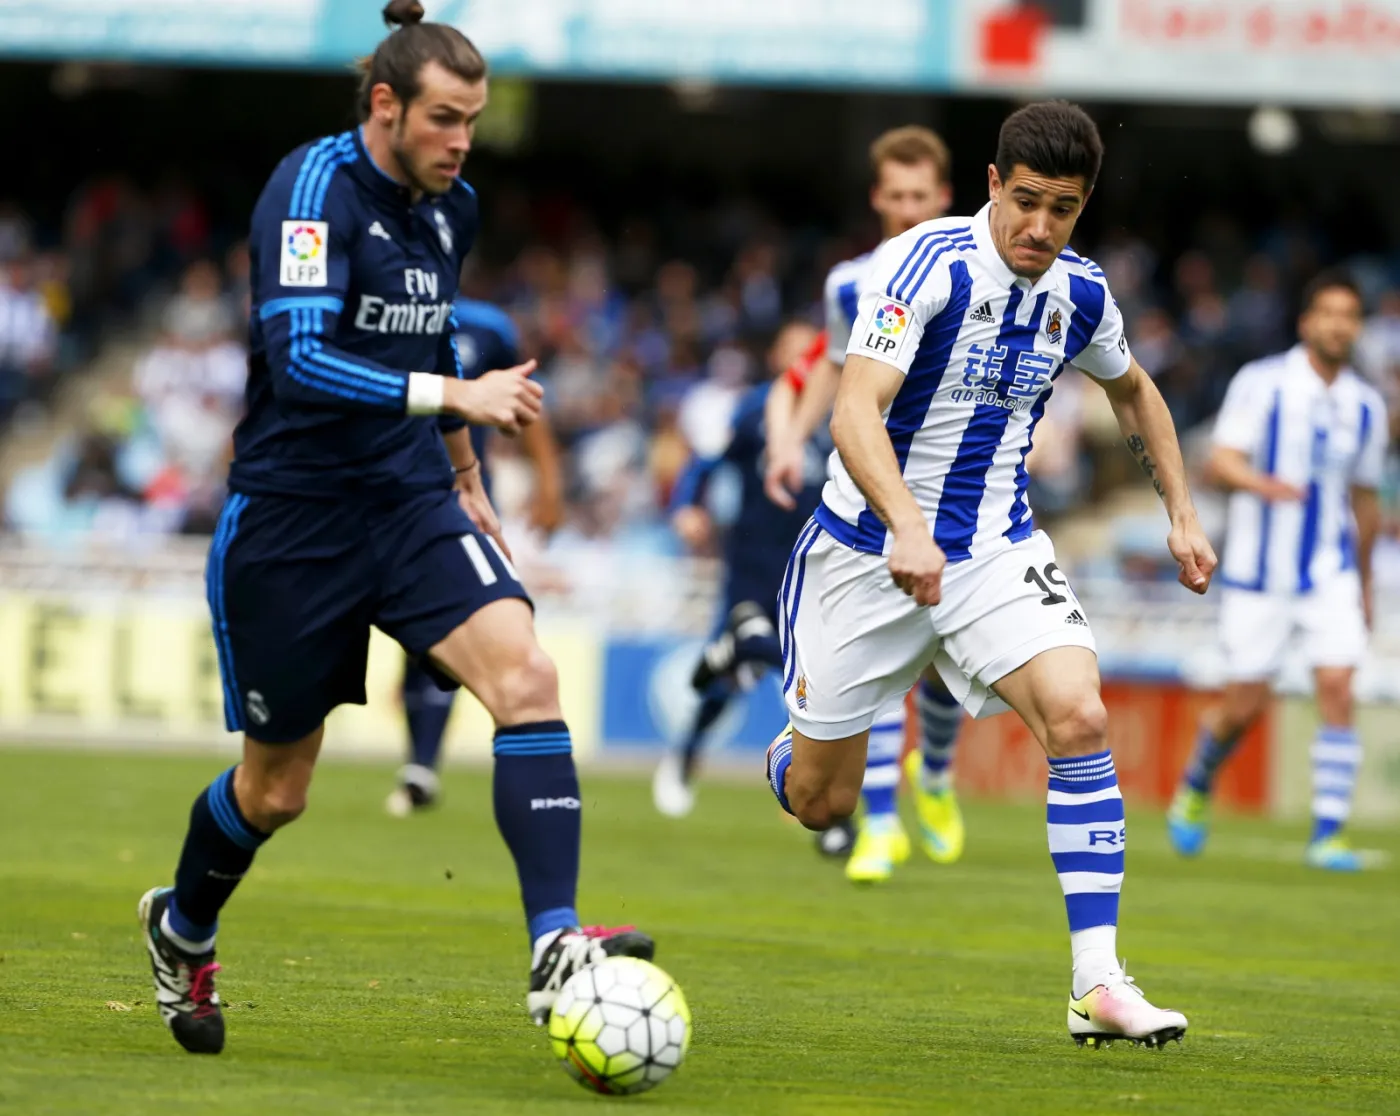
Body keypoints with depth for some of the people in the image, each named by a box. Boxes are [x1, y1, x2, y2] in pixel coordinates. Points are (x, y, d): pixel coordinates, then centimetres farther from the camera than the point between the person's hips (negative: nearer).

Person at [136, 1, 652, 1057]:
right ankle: (182, 931, 40)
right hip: (290, 519, -5)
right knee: (277, 785, 8)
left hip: (410, 501, 6)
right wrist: (456, 395, -37)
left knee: (526, 673, -20)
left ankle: (556, 951, -25)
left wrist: (466, 474, 28)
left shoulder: (451, 206, 5)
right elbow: (298, 358, -31)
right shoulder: (314, 188, -18)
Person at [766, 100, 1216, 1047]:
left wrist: (1182, 512, 14)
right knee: (818, 803, 6)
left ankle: (1100, 984, -22)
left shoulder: (1080, 294, -2)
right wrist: (906, 526, -48)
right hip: (872, 545, -3)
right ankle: (798, 739, 47)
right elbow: (855, 410, -32)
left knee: (1079, 717, -23)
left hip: (996, 551, 3)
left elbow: (1132, 390, 22)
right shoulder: (927, 263, -20)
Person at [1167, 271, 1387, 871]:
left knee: (1336, 688, -14)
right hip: (1258, 573, -3)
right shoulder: (1260, 383, -6)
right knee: (1244, 705, 2)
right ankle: (1196, 786, 33)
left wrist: (1364, 585, 21)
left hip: (1332, 573, 3)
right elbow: (1221, 461, -14)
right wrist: (1261, 483, -36)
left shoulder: (1365, 406, 7)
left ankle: (1327, 834, -12)